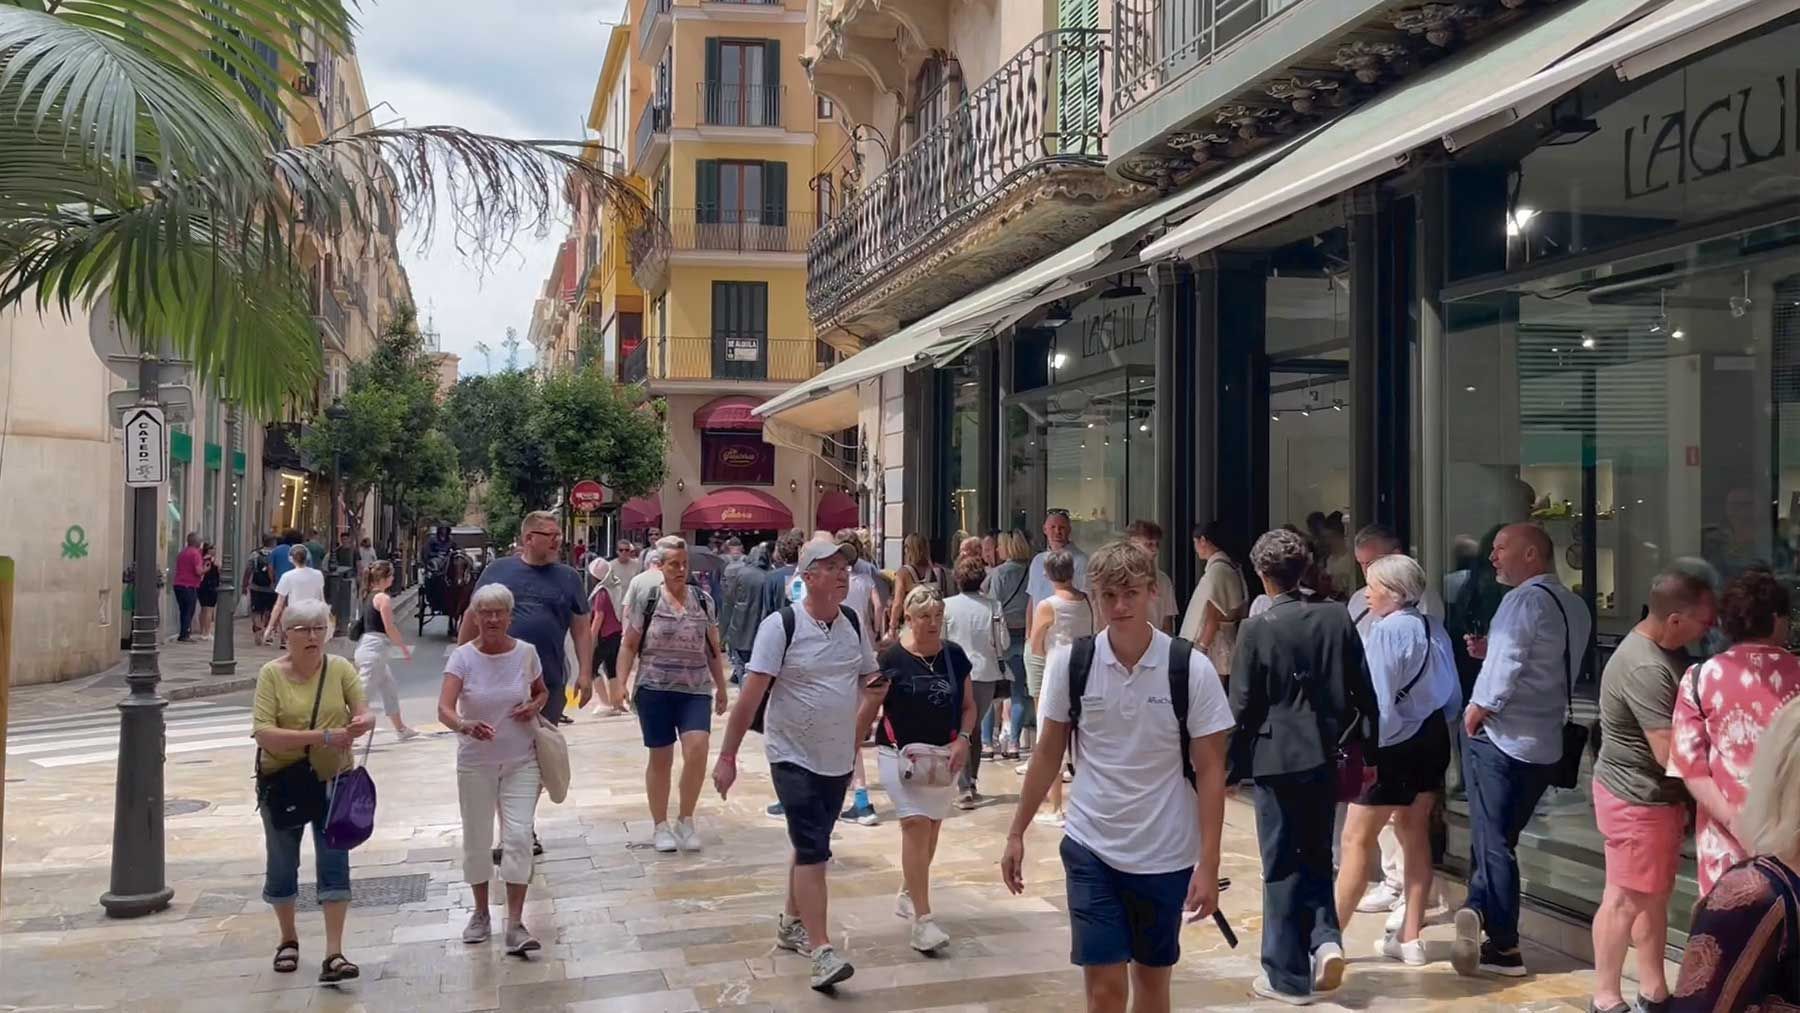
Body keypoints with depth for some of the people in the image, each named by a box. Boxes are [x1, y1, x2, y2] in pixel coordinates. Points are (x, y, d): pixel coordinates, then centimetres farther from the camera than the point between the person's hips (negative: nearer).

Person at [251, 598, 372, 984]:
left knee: (334, 863, -4)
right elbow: (262, 732, -21)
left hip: (332, 781, 1)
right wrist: (322, 737, -30)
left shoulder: (341, 669, -5)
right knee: (282, 864, 13)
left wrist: (360, 724, -32)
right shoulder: (271, 673, -12)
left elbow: (365, 714, -7)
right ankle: (288, 938, 36)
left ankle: (333, 955, -2)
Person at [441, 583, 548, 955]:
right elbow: (444, 708, -24)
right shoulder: (463, 657, -12)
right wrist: (464, 725, -46)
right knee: (476, 840, 11)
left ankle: (515, 924, -3)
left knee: (518, 837, -8)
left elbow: (542, 691, 14)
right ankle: (481, 913, 31)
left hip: (521, 761, 0)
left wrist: (535, 705, -9)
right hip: (476, 763, 0)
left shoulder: (526, 652, -5)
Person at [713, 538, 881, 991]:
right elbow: (751, 694, -16)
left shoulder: (854, 625, 2)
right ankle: (822, 952, -10)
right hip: (794, 756, -6)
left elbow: (871, 680, 17)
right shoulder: (781, 626, -15)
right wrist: (727, 756, -16)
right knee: (813, 850, -12)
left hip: (839, 758, 6)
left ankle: (791, 923, 35)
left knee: (811, 845, 18)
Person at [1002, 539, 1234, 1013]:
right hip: (1090, 847, 0)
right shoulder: (1069, 662, -6)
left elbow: (1209, 769, -7)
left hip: (1167, 854, 0)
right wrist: (1016, 833, 5)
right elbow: (1048, 754, 5)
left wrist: (1208, 864, -11)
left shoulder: (1191, 668, -11)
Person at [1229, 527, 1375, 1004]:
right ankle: (1325, 938, 5)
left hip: (1278, 759, -4)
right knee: (1317, 855, 21)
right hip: (1327, 756, 4)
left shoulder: (1256, 629, -12)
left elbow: (1242, 707, -8)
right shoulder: (1338, 617, 0)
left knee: (1282, 866, 5)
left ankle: (1288, 975, 12)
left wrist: (1231, 768, 2)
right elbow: (1363, 689, 4)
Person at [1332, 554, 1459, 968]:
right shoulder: (1435, 626, 5)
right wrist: (1438, 724, 20)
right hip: (1433, 739, 9)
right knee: (1415, 833, 16)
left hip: (1394, 745, -8)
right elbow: (1453, 696, 11)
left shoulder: (1386, 631, -19)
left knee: (1356, 840, 1)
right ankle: (1410, 937, 24)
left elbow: (1378, 703, -21)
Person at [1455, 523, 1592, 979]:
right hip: (1545, 744, 8)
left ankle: (1504, 947, -1)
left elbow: (1504, 669, -23)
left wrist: (1476, 710, -10)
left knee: (1493, 842, -1)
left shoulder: (1525, 599, -15)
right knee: (1501, 837, 17)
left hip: (1501, 738, -8)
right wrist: (1490, 650, 11)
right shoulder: (1574, 606, 12)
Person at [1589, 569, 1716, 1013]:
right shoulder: (1645, 669, -28)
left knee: (1654, 896, 17)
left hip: (1659, 794, 9)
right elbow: (1671, 754, -29)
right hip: (1636, 799, -9)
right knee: (1625, 899, 3)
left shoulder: (1668, 648, 3)